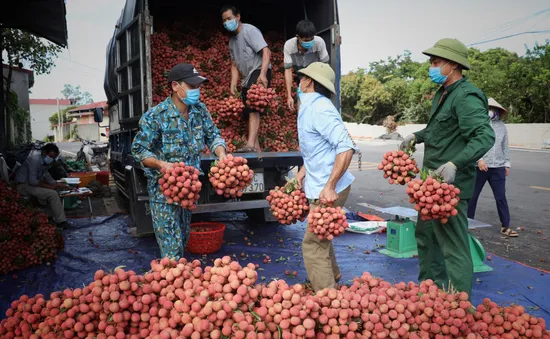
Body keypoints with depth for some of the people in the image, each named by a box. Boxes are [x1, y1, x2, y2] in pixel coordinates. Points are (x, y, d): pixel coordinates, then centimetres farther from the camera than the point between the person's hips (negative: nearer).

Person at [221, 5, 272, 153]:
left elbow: (266, 52, -18)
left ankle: (251, 145, -34)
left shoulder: (249, 30, -8)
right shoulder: (232, 40, 17)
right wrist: (233, 85, 3)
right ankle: (257, 148, 12)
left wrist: (263, 74, -31)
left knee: (253, 108, -24)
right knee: (247, 114, 7)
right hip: (248, 77, 9)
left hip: (259, 73, -9)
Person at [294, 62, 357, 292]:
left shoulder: (319, 109, -21)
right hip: (318, 185, 11)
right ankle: (332, 277, 49)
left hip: (327, 190, -11)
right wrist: (303, 171, 15)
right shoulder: (310, 106, 11)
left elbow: (346, 147, -30)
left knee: (313, 245, -5)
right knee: (320, 238, 28)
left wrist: (330, 186, -31)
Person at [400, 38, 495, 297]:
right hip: (432, 181, 11)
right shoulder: (442, 94, 13)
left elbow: (485, 136, -28)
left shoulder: (466, 96, -17)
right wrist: (418, 136, 15)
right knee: (425, 235, 22)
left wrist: (455, 164, -38)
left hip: (450, 183, -11)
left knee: (453, 246, -5)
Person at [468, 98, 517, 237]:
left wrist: (506, 163, 15)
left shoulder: (501, 126, 10)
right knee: (472, 195, 7)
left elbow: (505, 146, 16)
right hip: (479, 166, -3)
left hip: (498, 168, 3)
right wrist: (479, 159, -19)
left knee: (501, 197, 4)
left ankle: (505, 226, 11)